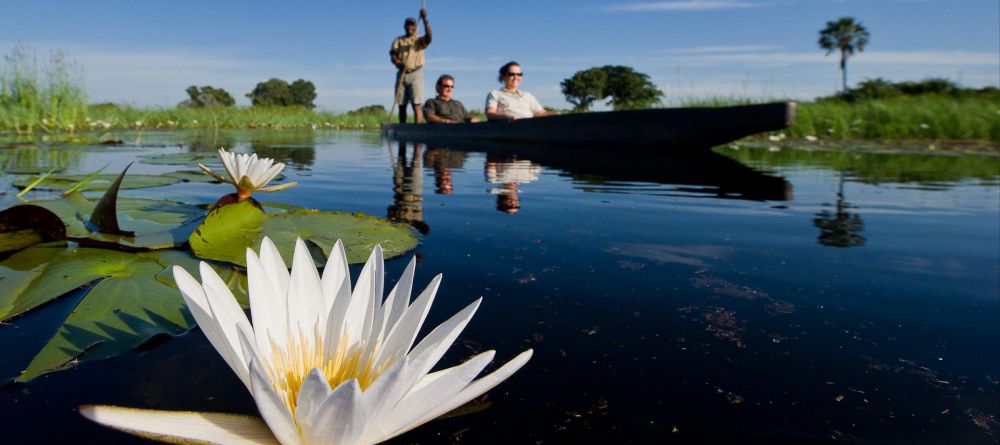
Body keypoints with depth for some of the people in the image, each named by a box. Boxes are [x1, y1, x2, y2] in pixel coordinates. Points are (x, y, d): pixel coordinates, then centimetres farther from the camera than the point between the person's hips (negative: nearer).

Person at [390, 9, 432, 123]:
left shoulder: (420, 40, 7)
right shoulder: (398, 40, 14)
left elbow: (429, 36, -16)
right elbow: (392, 56, 1)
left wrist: (424, 19, -28)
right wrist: (399, 63, -21)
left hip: (415, 74, -3)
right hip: (401, 74, 3)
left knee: (416, 105, -13)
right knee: (401, 106, 6)